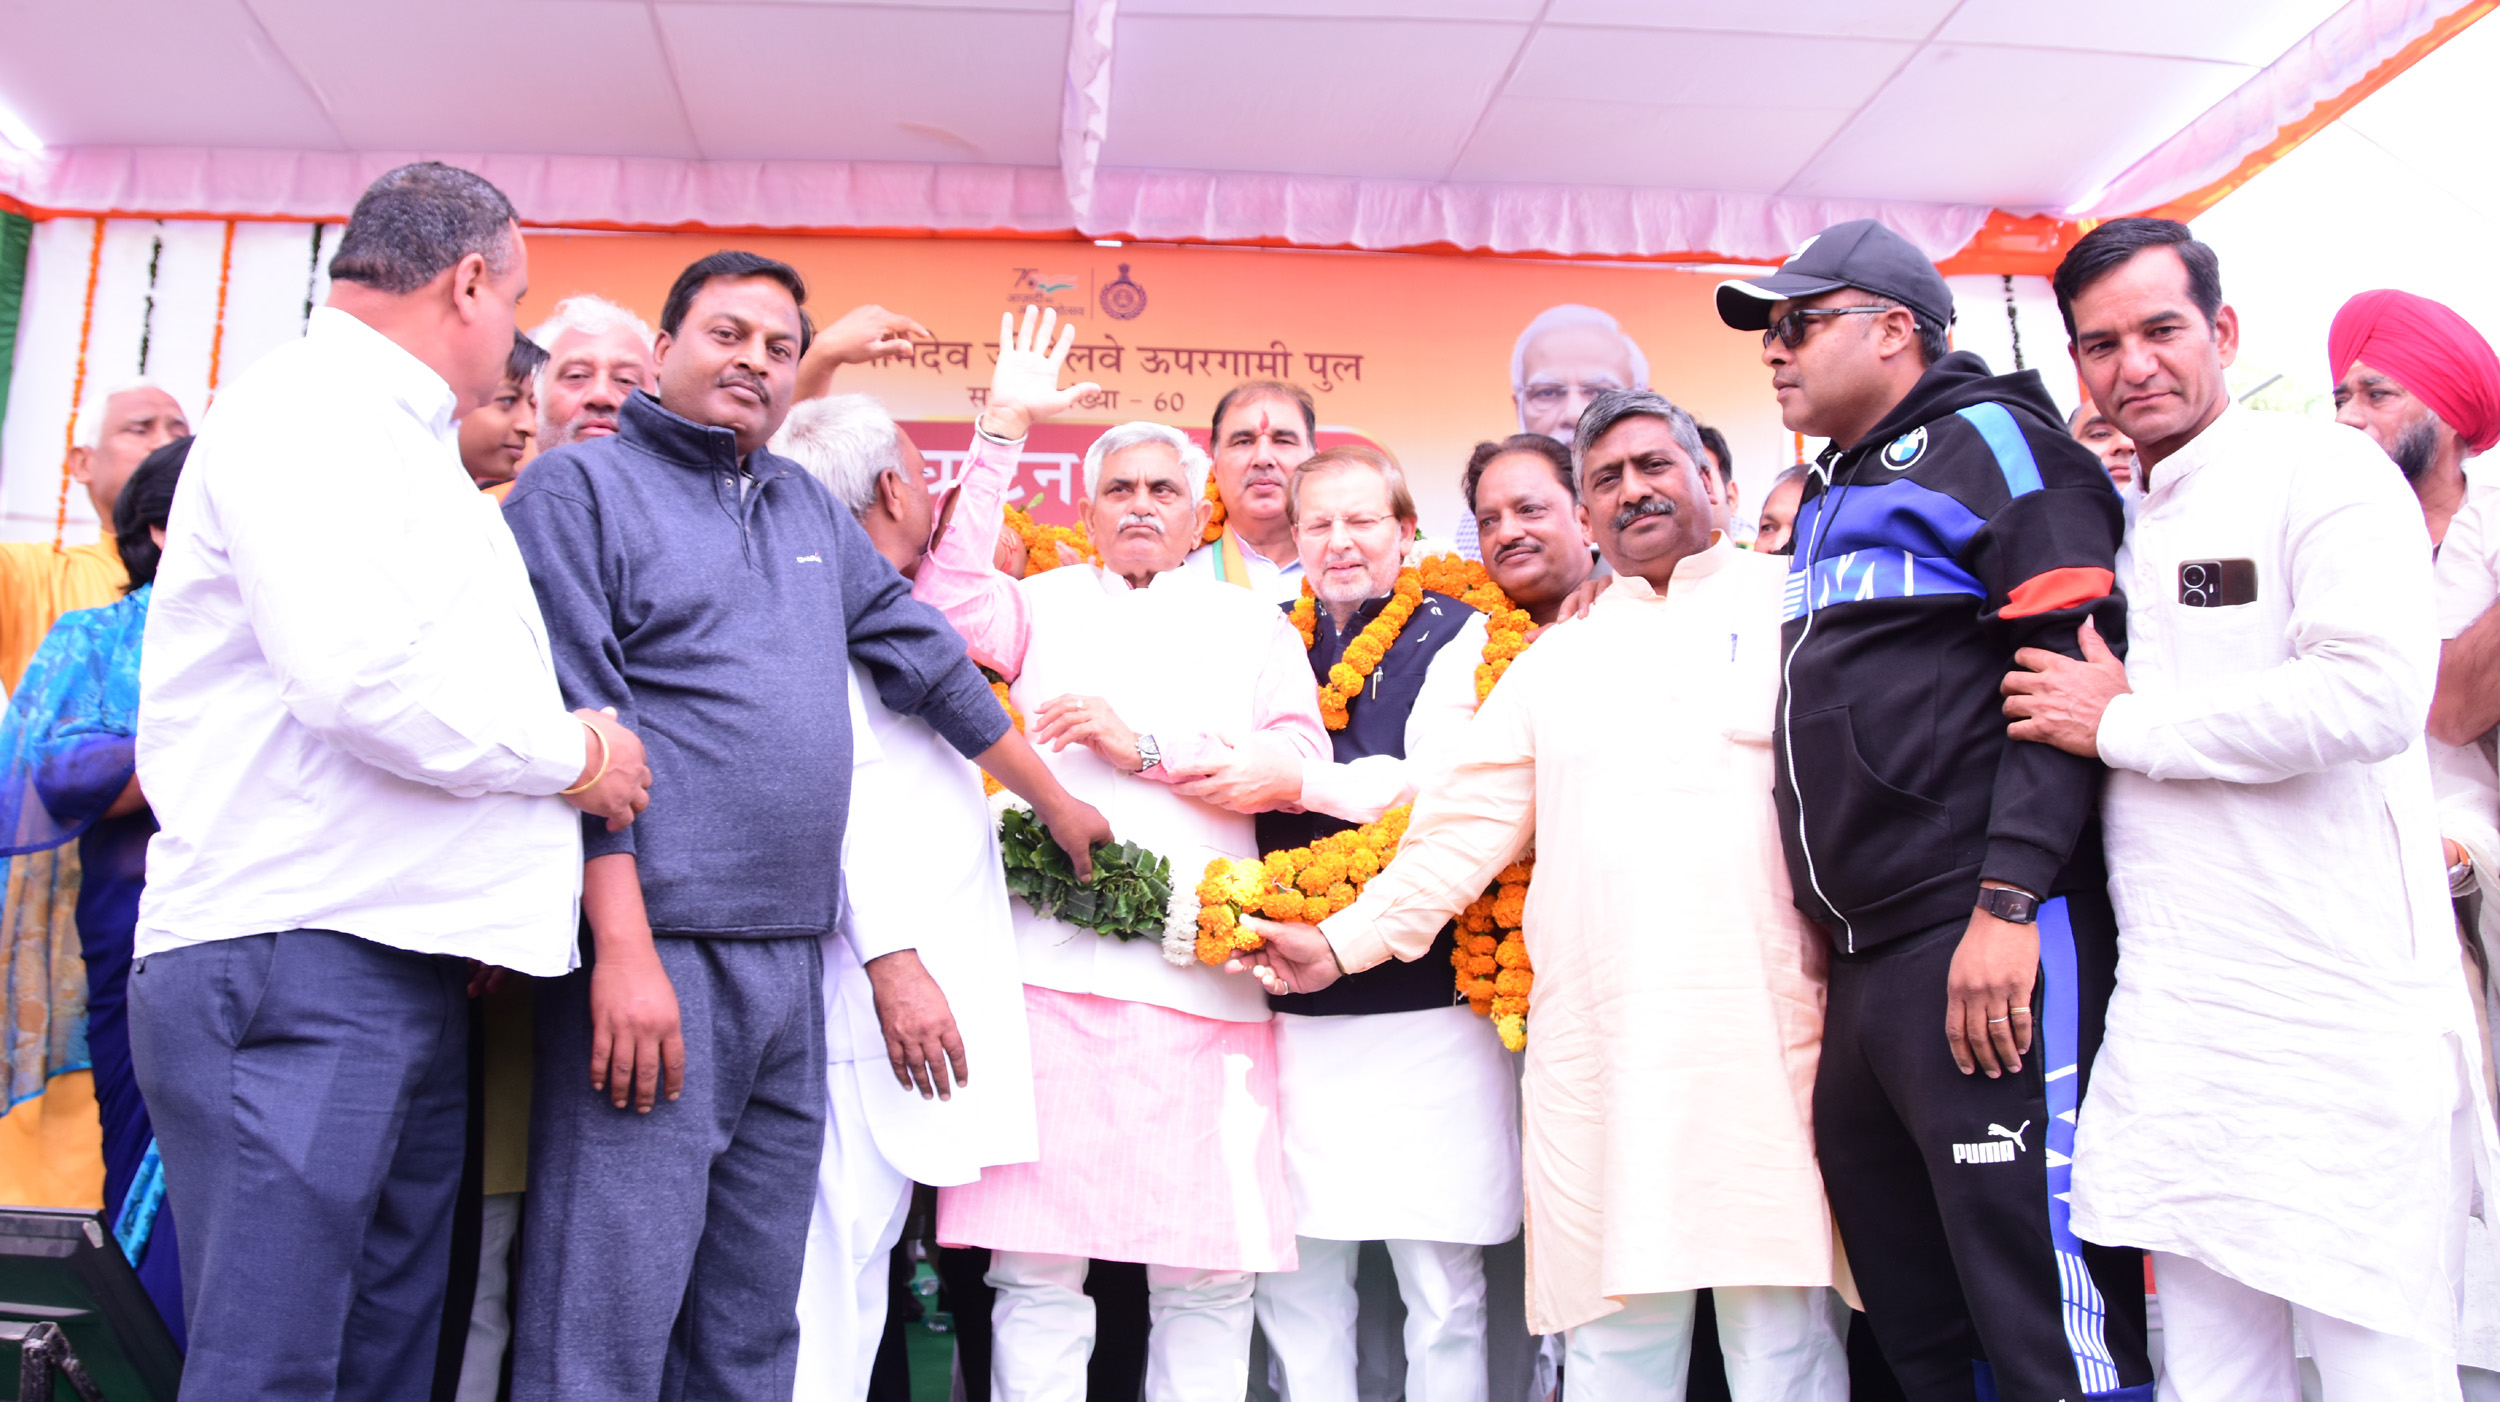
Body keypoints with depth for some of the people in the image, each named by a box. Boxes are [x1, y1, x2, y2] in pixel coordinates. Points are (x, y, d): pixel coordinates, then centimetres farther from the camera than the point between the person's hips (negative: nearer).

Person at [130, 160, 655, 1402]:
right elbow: (362, 681, -21)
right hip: (292, 968, -10)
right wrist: (575, 754, -8)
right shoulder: (306, 410, -7)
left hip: (408, 965, 10)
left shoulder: (393, 438, 24)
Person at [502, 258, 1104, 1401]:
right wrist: (625, 945, -17)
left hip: (793, 961, 7)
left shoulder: (810, 512, 19)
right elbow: (572, 727, -10)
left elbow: (929, 659, 25)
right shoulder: (581, 484, 0)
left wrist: (1057, 804, 28)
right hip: (654, 947, -6)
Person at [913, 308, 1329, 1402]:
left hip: (1198, 972, 1)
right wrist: (1002, 432, -2)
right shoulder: (1046, 603, 19)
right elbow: (947, 595, -1)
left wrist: (1149, 749, -4)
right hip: (1049, 958, 0)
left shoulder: (1252, 624, 19)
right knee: (1036, 1269, -2)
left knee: (1208, 1278, 0)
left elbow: (1302, 759, 6)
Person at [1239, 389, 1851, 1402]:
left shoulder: (1790, 608, 10)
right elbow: (1466, 824, 17)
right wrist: (1344, 943, 11)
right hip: (1595, 1044, 3)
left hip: (1767, 1038, -2)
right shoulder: (1555, 662, 20)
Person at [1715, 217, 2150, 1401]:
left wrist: (2006, 903, -21)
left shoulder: (1985, 438, -1)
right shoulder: (1831, 498, 24)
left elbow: (2070, 669, -13)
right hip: (1866, 957, 9)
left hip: (1988, 950, -9)